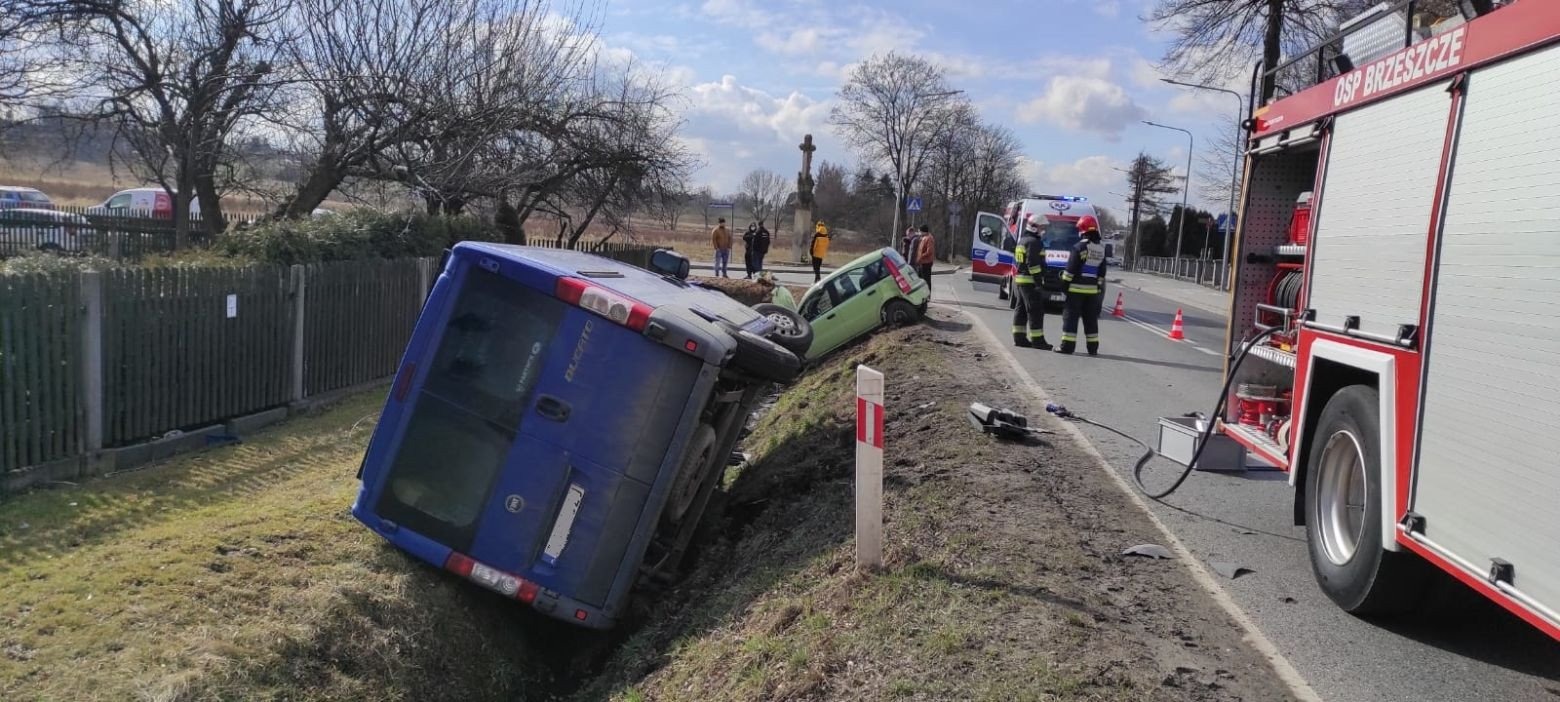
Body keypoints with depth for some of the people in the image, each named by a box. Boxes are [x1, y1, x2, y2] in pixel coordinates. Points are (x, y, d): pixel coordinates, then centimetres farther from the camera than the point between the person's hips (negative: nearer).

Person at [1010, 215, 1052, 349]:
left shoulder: (1021, 241, 19)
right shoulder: (1034, 242, -14)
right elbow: (1033, 263, -21)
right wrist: (1039, 279, -21)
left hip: (1019, 280, 10)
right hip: (1030, 281, -10)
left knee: (1020, 310, 12)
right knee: (1036, 312, -7)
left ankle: (1019, 338, 15)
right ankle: (1037, 340, -6)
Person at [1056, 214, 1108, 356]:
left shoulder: (1080, 247, -11)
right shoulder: (1101, 249, 10)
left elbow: (1071, 268, -13)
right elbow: (1102, 271, 13)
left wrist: (1065, 282, -6)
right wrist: (1099, 286, 19)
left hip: (1076, 287, -6)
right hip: (1093, 289, 6)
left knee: (1071, 316, -1)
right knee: (1091, 318, 11)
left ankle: (1067, 345, -4)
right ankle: (1093, 347, 13)